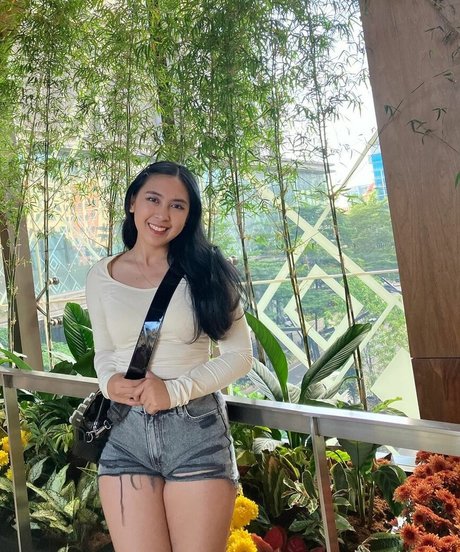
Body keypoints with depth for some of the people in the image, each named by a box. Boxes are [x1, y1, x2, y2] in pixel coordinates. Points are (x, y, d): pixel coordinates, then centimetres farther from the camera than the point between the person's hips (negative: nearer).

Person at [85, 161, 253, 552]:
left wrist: (175, 389, -14)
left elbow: (240, 354, -2)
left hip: (196, 430, -2)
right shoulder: (101, 277, 6)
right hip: (126, 432, 2)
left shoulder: (206, 271, -1)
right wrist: (110, 382, -6)